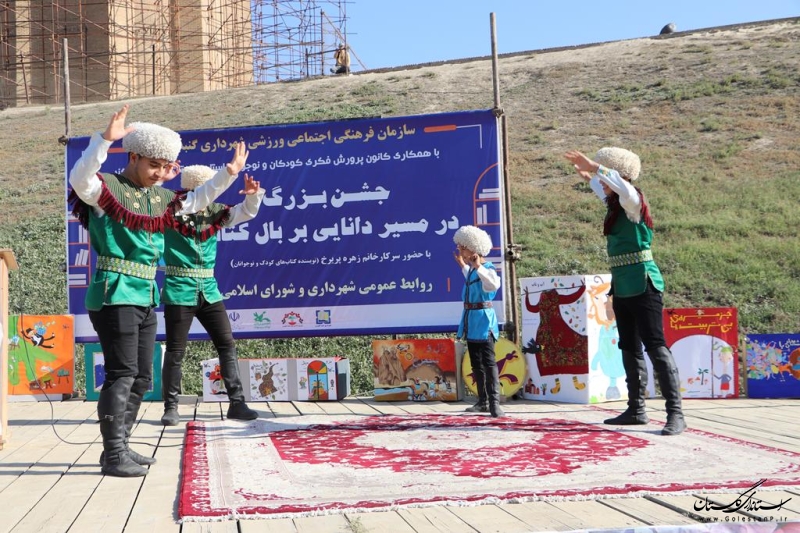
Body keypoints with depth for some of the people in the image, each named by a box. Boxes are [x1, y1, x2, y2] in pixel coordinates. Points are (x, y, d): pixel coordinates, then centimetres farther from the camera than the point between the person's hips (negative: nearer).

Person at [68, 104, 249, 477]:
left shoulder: (159, 198, 16)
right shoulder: (105, 187, -7)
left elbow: (197, 200, 28)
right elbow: (79, 178, -29)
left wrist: (228, 174, 20)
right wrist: (106, 139, -38)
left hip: (146, 298, 9)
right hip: (115, 296, -8)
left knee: (141, 379, 11)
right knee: (122, 374, -10)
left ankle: (119, 447, 21)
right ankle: (114, 456, -4)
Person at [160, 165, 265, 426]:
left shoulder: (215, 212, 5)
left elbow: (246, 212, 3)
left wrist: (253, 195, -18)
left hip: (209, 291, 4)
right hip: (179, 293, -4)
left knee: (227, 345, 3)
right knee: (175, 351, 2)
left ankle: (236, 403, 9)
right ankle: (171, 407, 15)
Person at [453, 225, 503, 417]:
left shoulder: (486, 268, -15)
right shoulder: (472, 269, 12)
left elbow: (494, 284, -36)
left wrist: (478, 267, -38)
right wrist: (463, 266, 37)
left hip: (483, 319, -10)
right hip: (471, 319, 10)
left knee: (488, 362, -10)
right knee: (476, 364, 13)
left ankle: (494, 403, -10)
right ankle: (483, 402, 20)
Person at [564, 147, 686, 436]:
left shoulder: (634, 202, -10)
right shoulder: (615, 205, 13)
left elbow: (623, 187, -35)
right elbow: (607, 193, 38)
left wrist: (593, 166, -34)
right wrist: (589, 177, 49)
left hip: (643, 287, -9)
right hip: (622, 289, 9)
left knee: (655, 346, -13)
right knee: (630, 349, 12)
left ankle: (675, 413, -13)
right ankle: (636, 409, 20)